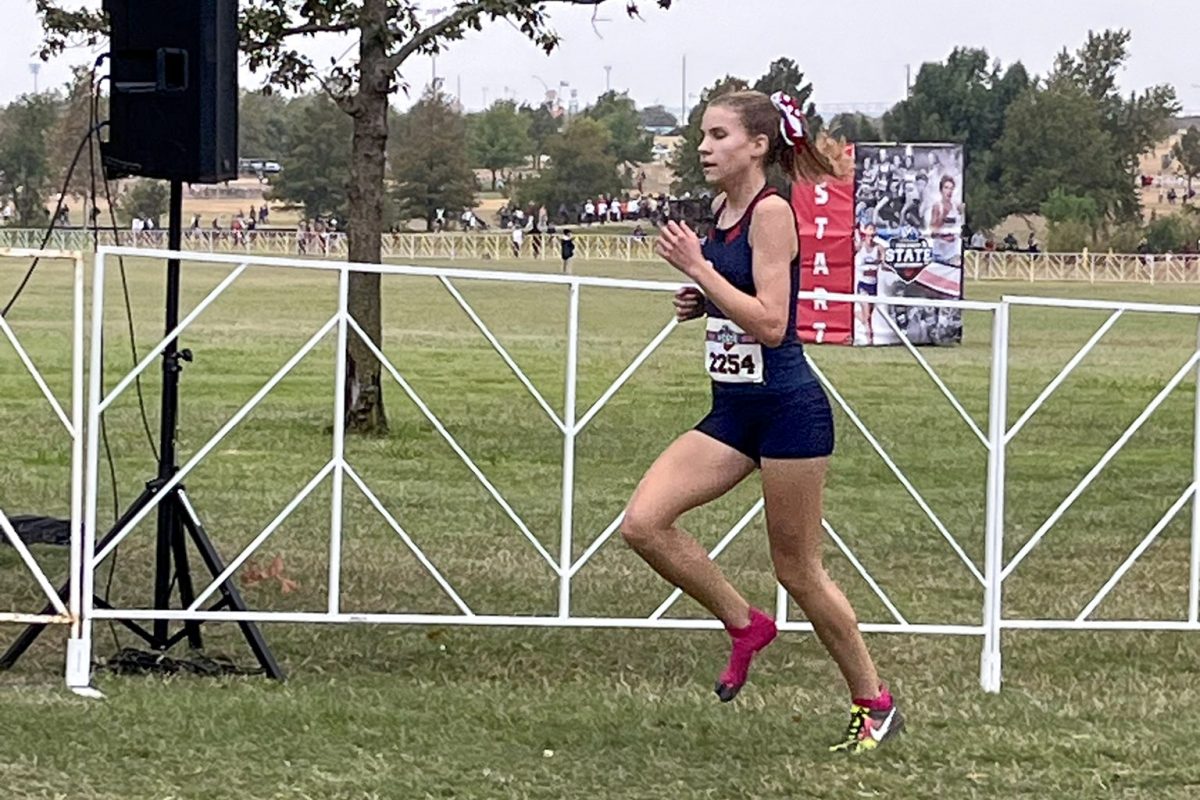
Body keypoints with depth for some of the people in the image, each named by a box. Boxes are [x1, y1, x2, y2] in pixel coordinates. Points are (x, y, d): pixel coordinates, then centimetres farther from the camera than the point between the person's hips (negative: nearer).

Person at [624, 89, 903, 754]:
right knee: (642, 523, -8)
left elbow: (770, 323, -23)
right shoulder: (723, 212, 10)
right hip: (732, 410, 8)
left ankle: (874, 703, 18)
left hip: (786, 407, -8)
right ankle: (744, 625, 11)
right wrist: (699, 303, 6)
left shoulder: (771, 212, -15)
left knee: (798, 571, 2)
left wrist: (697, 267, -22)